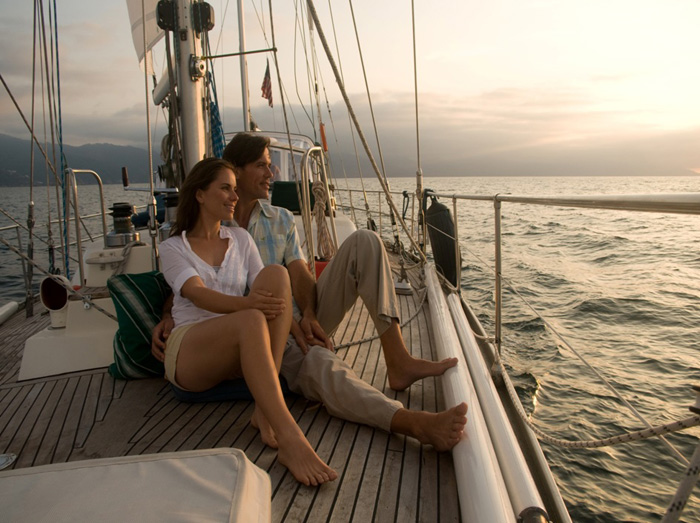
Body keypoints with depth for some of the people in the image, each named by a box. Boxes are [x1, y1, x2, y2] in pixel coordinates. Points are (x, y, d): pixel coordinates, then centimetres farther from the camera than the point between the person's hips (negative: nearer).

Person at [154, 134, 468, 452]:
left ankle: (398, 361, -27)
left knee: (363, 242, -14)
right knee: (316, 361, -40)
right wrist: (166, 320, -16)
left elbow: (299, 274, 3)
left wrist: (309, 315, -18)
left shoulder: (281, 219, 15)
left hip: (302, 319, 5)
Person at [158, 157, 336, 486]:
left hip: (238, 350, 4)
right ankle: (289, 438, -46)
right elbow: (198, 295, -14)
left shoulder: (240, 239, 19)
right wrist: (247, 304, -34)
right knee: (251, 321, -37)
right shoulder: (173, 248, 7)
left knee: (276, 274, -24)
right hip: (188, 353, -3)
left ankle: (265, 408, -32)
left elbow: (269, 294, 8)